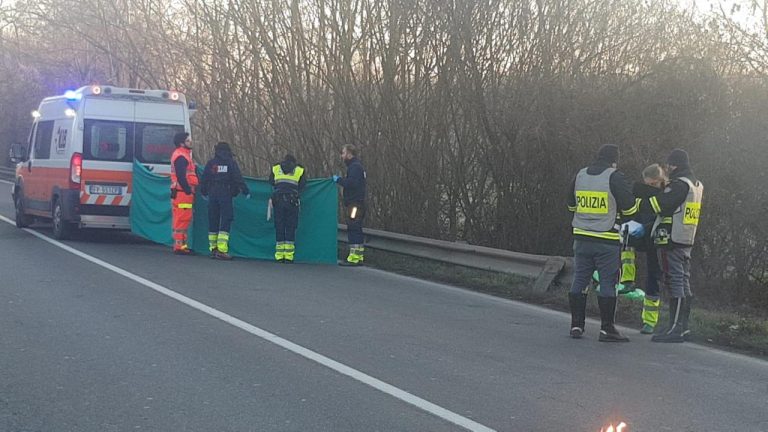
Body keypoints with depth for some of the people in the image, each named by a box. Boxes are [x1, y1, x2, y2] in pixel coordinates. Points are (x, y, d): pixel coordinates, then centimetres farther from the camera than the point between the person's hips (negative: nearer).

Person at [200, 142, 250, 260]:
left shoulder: (210, 163, 8)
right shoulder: (231, 163, -2)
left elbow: (204, 179, 12)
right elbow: (238, 179, -5)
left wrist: (203, 192, 26)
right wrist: (246, 192, 2)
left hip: (212, 195, 4)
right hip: (226, 195, -4)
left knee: (213, 221, 11)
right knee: (225, 221, -6)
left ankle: (213, 249, 13)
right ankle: (221, 250, -15)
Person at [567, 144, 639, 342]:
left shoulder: (580, 175, 9)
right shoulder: (615, 177, -9)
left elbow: (571, 204, 19)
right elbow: (629, 207, -8)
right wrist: (638, 202, 13)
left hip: (582, 237, 5)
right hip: (607, 240, -5)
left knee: (579, 280, 10)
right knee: (607, 283, 0)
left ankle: (576, 325, 12)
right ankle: (607, 329, 0)